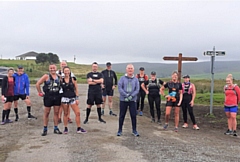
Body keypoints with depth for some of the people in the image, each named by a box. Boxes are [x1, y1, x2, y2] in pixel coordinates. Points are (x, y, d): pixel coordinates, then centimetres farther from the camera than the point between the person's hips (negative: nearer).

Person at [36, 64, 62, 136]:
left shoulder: (59, 77, 6)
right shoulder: (46, 76, -5)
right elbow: (37, 84, -7)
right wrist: (40, 93, -6)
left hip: (57, 97, 3)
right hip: (48, 97, -3)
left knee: (56, 112, 8)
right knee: (46, 113, 5)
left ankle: (56, 128, 18)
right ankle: (45, 129, 14)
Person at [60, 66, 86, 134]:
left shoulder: (73, 79, 0)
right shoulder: (61, 80, 0)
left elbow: (76, 89, 3)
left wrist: (77, 98, -1)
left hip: (72, 98, 1)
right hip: (64, 98, 0)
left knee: (78, 113, -4)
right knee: (65, 114, 7)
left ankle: (79, 128, 6)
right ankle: (65, 128, 20)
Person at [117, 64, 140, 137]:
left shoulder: (135, 79, 6)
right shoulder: (122, 78, 2)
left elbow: (137, 89, -1)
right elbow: (119, 88, -6)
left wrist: (131, 96, -14)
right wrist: (126, 95, -15)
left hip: (132, 100, 1)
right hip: (123, 100, -1)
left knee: (134, 115, 2)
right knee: (122, 115, 5)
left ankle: (134, 130, 14)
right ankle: (120, 130, 16)